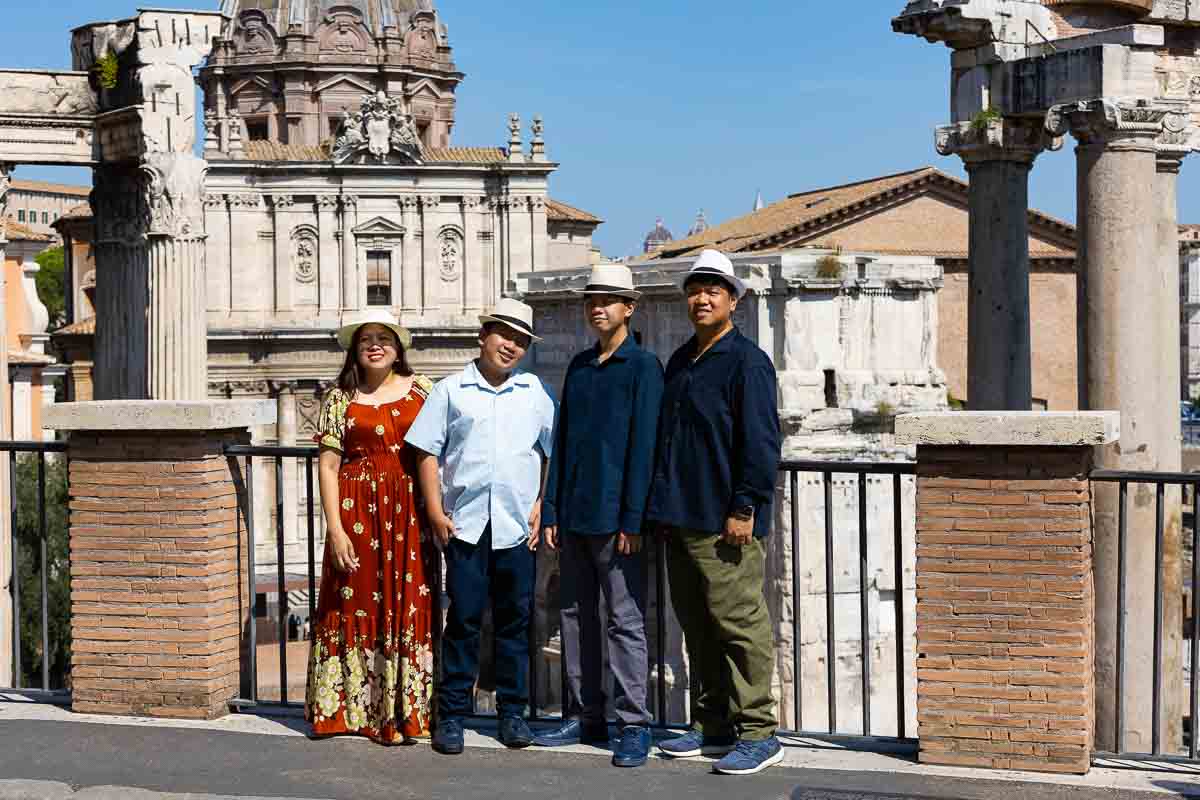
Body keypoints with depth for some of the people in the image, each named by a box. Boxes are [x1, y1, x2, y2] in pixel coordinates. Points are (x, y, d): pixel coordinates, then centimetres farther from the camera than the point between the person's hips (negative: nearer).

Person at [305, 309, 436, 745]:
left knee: (408, 605, 1)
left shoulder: (420, 390, 7)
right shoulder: (340, 399, 4)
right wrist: (335, 529, -8)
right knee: (357, 603, 2)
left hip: (410, 513, 1)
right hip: (357, 511, -1)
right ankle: (353, 707, 12)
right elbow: (328, 465, 0)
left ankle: (404, 711, 9)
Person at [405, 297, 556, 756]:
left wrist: (542, 506, 4)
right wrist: (435, 512, -4)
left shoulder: (534, 392, 10)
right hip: (464, 523, -1)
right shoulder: (452, 390, 5)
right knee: (463, 618, 1)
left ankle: (513, 712, 16)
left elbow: (554, 454, 12)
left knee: (514, 619, 7)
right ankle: (451, 714, 8)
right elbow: (428, 454, 3)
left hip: (516, 525, 2)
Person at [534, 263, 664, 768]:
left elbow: (643, 444, -10)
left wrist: (632, 519, -14)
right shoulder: (579, 366, 14)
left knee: (625, 621, -4)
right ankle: (588, 718, 19)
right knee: (576, 615, 10)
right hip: (574, 516, 7)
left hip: (615, 517, -7)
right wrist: (551, 510, 9)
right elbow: (562, 442, 15)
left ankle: (634, 726, 1)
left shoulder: (643, 367, -4)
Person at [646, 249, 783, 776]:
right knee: (697, 626, 13)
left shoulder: (746, 361, -8)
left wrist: (745, 507, -19)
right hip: (680, 516, 9)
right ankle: (712, 725, 23)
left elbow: (761, 442, -14)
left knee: (739, 623, -6)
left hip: (723, 522, -9)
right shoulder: (680, 362, 18)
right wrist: (662, 505, 20)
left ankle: (758, 733, 0)